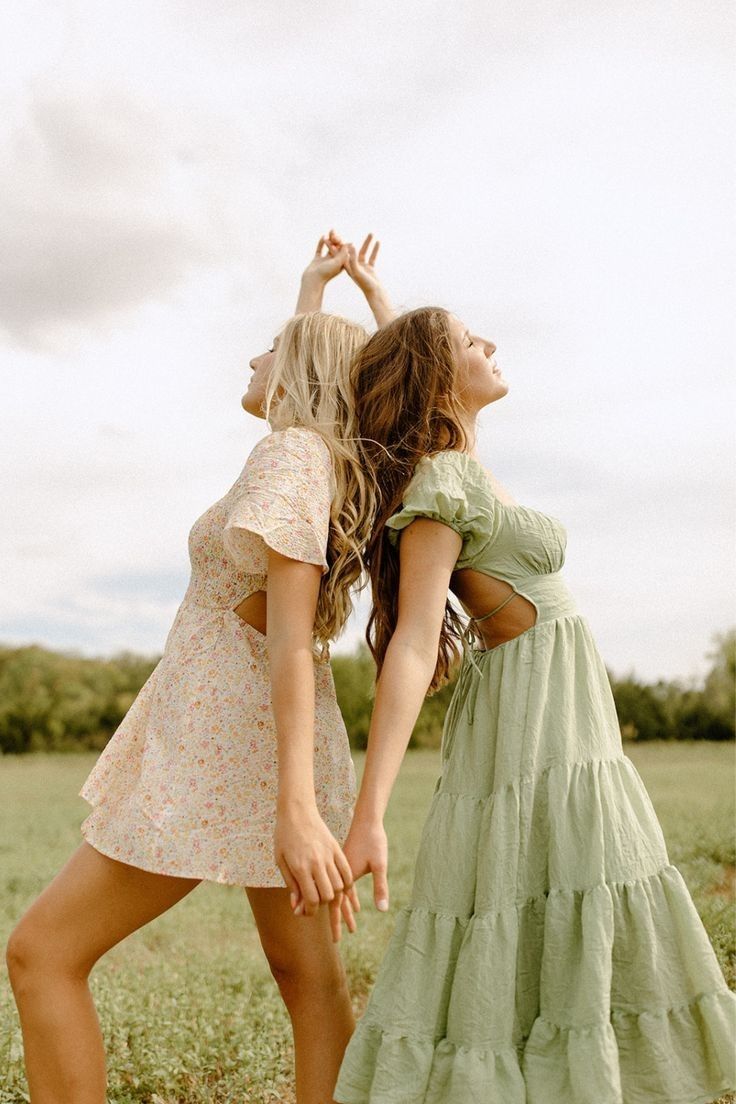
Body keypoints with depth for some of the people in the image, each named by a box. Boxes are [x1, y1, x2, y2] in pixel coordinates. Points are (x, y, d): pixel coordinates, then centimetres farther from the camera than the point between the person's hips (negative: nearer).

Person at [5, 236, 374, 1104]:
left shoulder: (291, 455, -14)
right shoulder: (323, 452, 11)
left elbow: (291, 637, -25)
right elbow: (307, 372, 38)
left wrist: (297, 810, -30)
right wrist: (315, 282, 40)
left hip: (227, 744, -10)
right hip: (268, 739, 10)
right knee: (306, 974, 8)